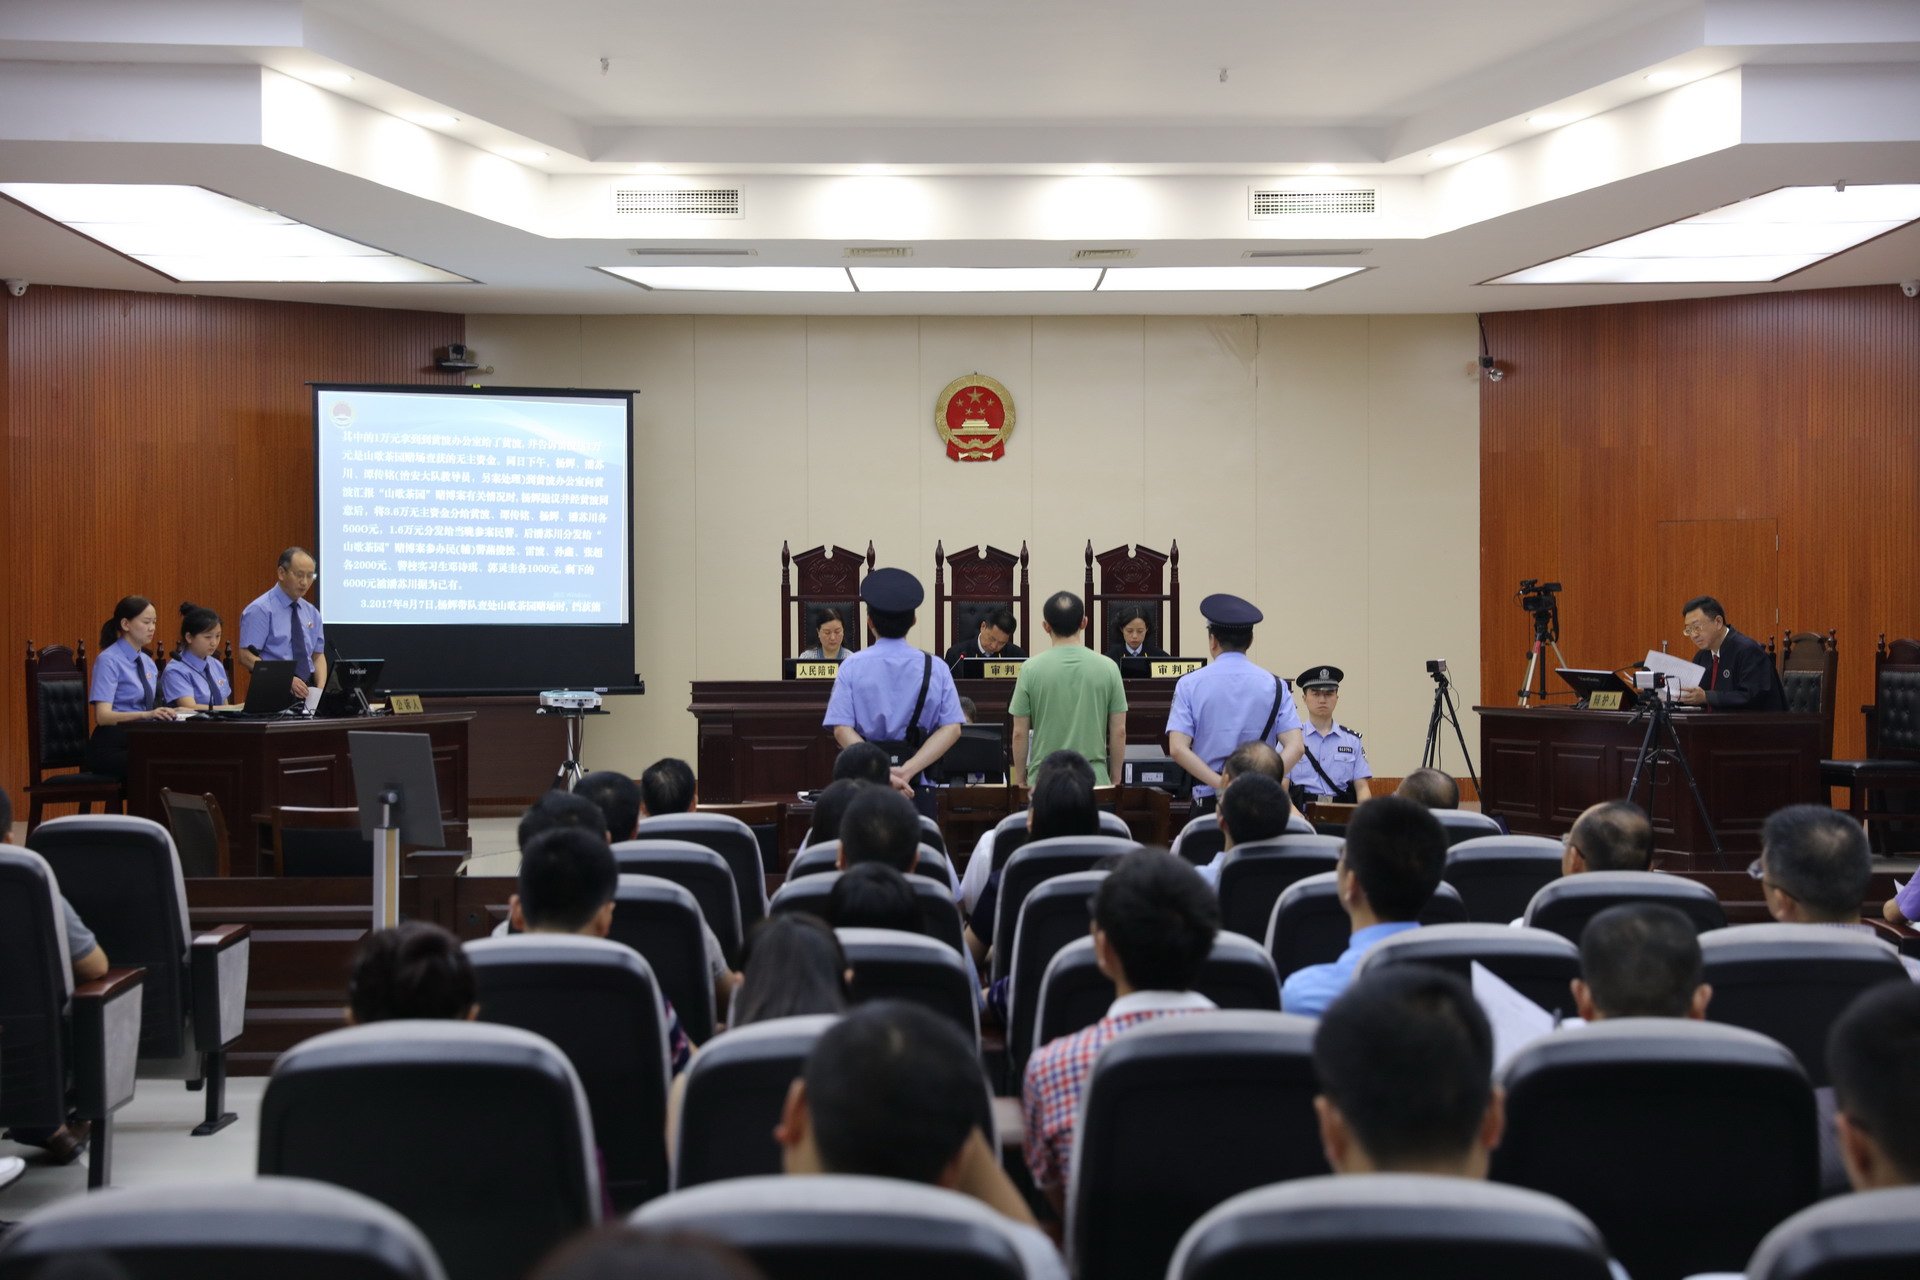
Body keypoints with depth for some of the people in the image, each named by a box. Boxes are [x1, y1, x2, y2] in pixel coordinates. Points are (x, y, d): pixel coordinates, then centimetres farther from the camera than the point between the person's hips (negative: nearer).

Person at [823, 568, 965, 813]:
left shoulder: (852, 666, 0)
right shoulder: (935, 668, 2)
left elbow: (842, 729, -10)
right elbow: (951, 729, -5)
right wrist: (908, 770, -13)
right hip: (917, 787, 0)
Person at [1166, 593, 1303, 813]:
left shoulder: (1190, 685, 1)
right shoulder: (1274, 685, 4)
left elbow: (1177, 749, -10)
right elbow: (1295, 747, -8)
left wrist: (1221, 784, -13)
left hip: (1208, 802, -1)